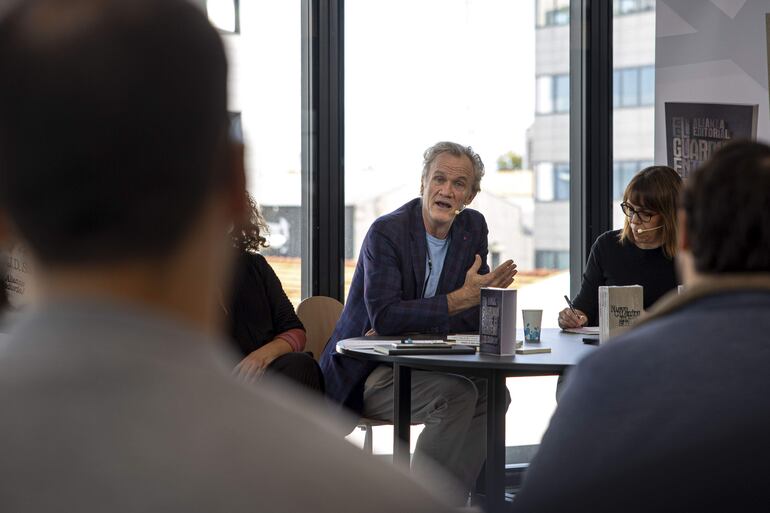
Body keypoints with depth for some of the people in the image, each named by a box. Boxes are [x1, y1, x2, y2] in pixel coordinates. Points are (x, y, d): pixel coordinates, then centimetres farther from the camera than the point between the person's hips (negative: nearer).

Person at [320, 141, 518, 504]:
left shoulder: (474, 228, 5)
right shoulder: (387, 231, -14)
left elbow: (473, 321, 3)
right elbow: (384, 317, -24)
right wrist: (463, 298, -27)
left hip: (418, 364, 6)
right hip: (365, 376, -6)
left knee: (491, 391, -16)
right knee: (456, 393, -27)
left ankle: (450, 500, -8)